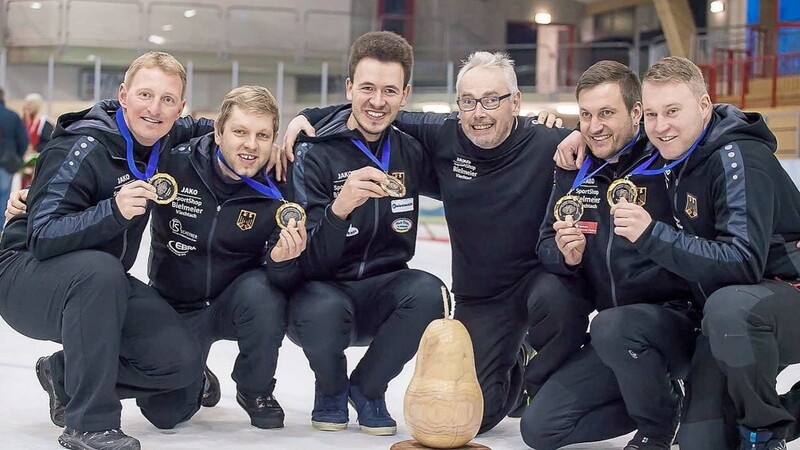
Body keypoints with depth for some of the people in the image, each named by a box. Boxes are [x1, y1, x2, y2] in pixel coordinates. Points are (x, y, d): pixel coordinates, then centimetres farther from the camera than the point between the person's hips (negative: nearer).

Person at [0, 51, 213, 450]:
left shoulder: (160, 140, -1)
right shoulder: (84, 148, -22)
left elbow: (198, 128, 23)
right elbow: (42, 238, -29)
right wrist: (113, 211, -44)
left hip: (102, 282, 7)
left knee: (182, 362, -10)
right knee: (100, 271, -40)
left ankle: (66, 375, 10)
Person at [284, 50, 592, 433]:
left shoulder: (548, 146, -15)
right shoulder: (442, 136, -6)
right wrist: (308, 117, 0)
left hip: (541, 277, -3)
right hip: (478, 298, 3)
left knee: (556, 298, -40)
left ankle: (543, 388, -5)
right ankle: (510, 370, 32)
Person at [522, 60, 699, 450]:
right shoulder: (573, 170, 5)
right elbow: (545, 247, 7)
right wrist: (565, 255, -11)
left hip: (681, 319, -6)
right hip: (614, 343, 7)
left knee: (611, 327, -37)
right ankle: (663, 400, 17)